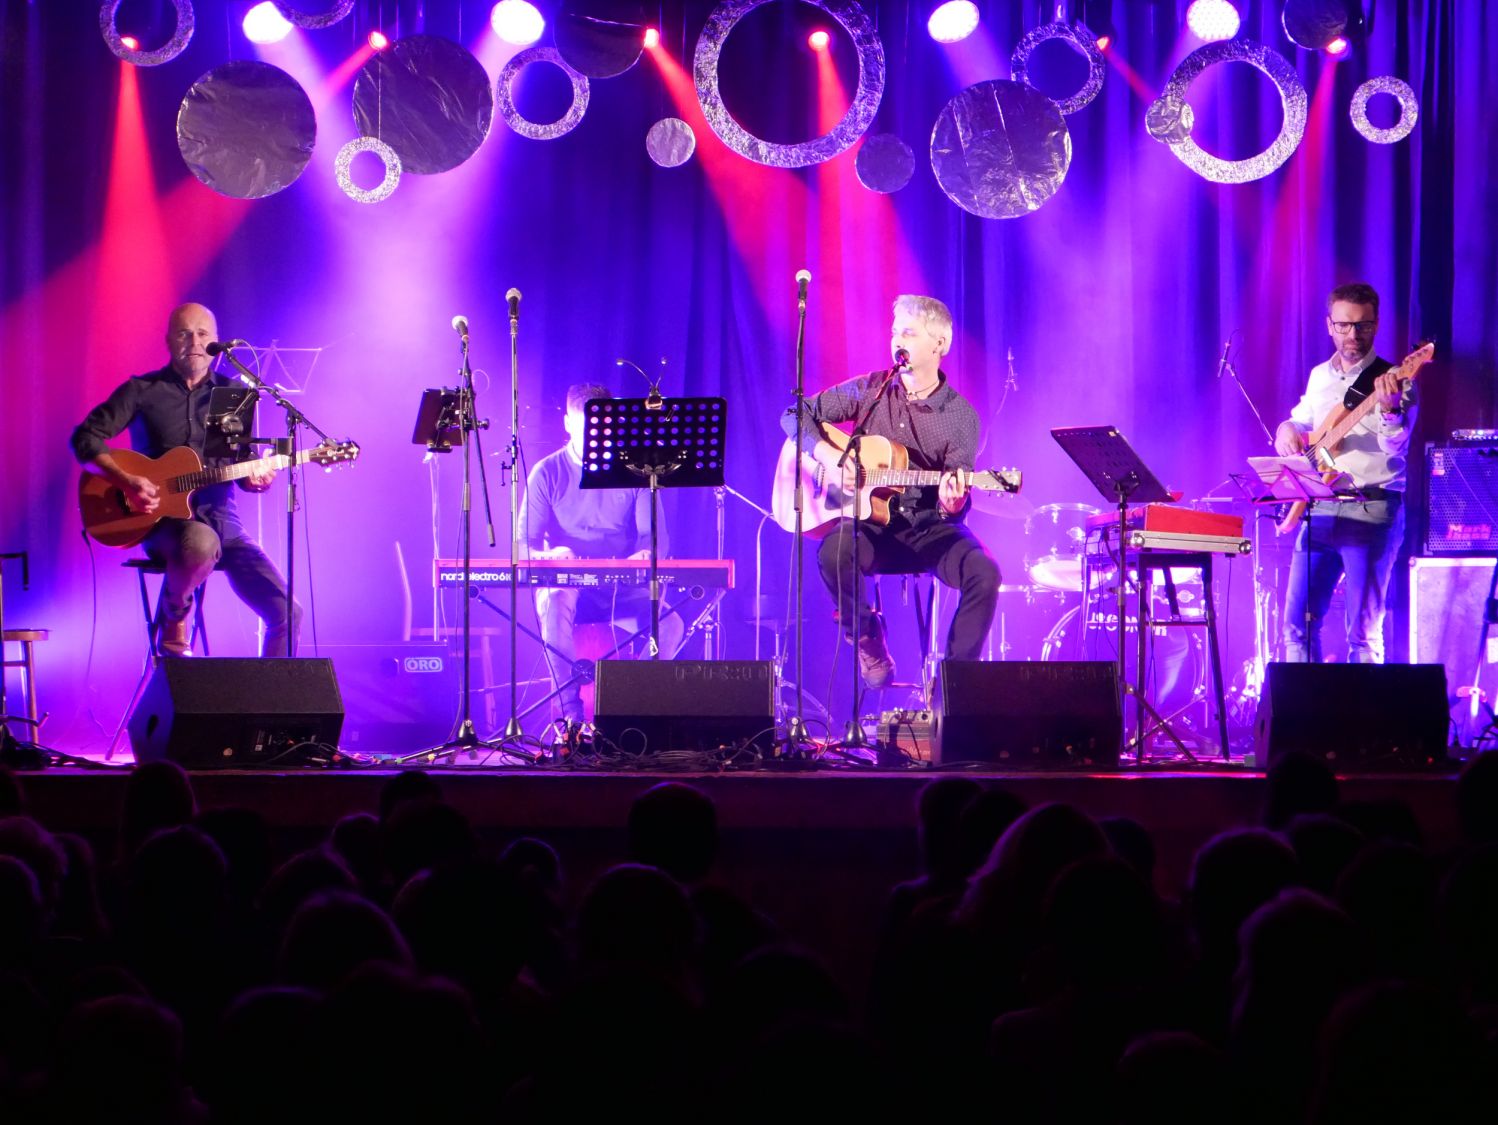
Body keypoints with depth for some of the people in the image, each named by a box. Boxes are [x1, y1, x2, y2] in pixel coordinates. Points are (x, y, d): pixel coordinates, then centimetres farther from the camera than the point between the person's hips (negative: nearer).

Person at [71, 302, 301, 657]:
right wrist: (127, 481, -18)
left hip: (221, 519, 4)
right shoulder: (142, 391, 2)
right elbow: (85, 437, -4)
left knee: (287, 614, -13)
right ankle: (173, 620, -12)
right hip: (165, 519, -4)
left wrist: (255, 479, -9)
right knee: (201, 543, -41)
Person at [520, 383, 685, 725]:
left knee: (669, 623, -29)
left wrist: (646, 554, -21)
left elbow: (655, 536, 5)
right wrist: (549, 555, -26)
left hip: (624, 590, 2)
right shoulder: (547, 474, 3)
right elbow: (525, 543, -1)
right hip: (567, 584, -1)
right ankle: (571, 714, -36)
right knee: (555, 605, -38)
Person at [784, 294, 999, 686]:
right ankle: (867, 637, -4)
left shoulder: (960, 416, -1)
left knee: (983, 573, -30)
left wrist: (952, 503, -29)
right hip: (873, 525, 1)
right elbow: (797, 414, 7)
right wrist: (826, 454, -12)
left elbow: (957, 501, -4)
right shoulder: (869, 391, 4)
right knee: (834, 551, -34)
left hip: (930, 528, -1)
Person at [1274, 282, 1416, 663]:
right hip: (1320, 510, 6)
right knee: (1298, 622, 5)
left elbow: (1396, 447, -18)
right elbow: (1302, 420, 31)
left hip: (1372, 512, -6)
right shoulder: (1319, 377, 14)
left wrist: (1388, 407, -39)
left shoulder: (1393, 381, -5)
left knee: (1363, 630, -8)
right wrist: (1288, 430, 7)